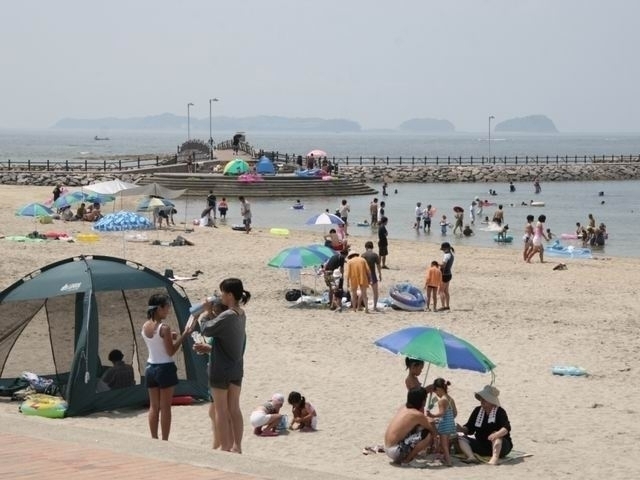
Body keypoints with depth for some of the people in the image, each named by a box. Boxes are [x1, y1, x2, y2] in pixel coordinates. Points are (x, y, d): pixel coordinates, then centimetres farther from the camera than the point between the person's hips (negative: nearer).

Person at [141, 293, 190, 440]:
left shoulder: (145, 327, 4)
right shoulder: (164, 328, -17)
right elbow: (171, 351, -14)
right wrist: (183, 336, -10)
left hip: (150, 368, 6)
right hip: (165, 368, -6)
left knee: (153, 406, 12)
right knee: (165, 407, 1)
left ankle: (154, 439, 15)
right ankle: (164, 441, 3)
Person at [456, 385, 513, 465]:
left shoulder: (499, 412, -10)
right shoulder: (477, 411, 5)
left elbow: (506, 428, -26)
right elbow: (470, 429, 5)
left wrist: (497, 434, -47)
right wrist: (461, 429, -17)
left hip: (501, 446, -5)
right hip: (482, 446, 5)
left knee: (496, 434, -34)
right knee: (461, 439, -12)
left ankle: (495, 458, -54)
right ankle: (471, 457, -39)